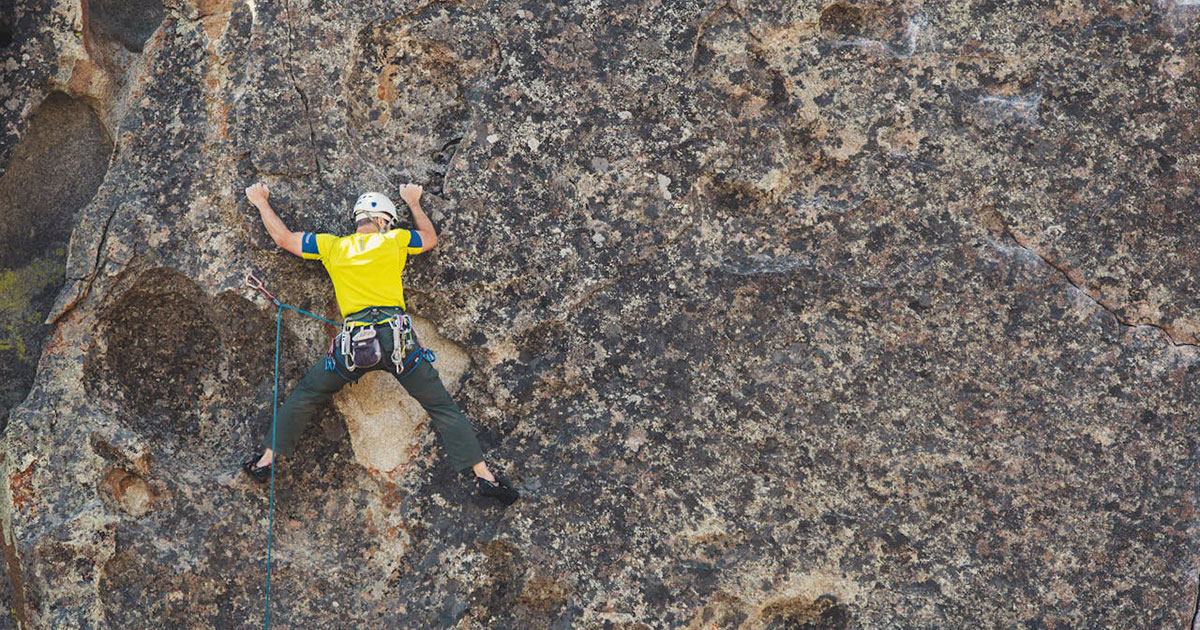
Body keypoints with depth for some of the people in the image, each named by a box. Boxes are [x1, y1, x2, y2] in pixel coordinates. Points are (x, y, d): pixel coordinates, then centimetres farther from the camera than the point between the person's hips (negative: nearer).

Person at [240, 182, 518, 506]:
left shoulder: (332, 246, 11)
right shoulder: (394, 240, 9)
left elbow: (283, 238, 22)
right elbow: (430, 238, 28)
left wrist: (261, 202, 38)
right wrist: (414, 203, 43)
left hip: (354, 344, 1)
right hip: (397, 339, -1)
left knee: (304, 397, 21)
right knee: (442, 406, 5)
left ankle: (267, 459, 20)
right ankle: (484, 475, 1)